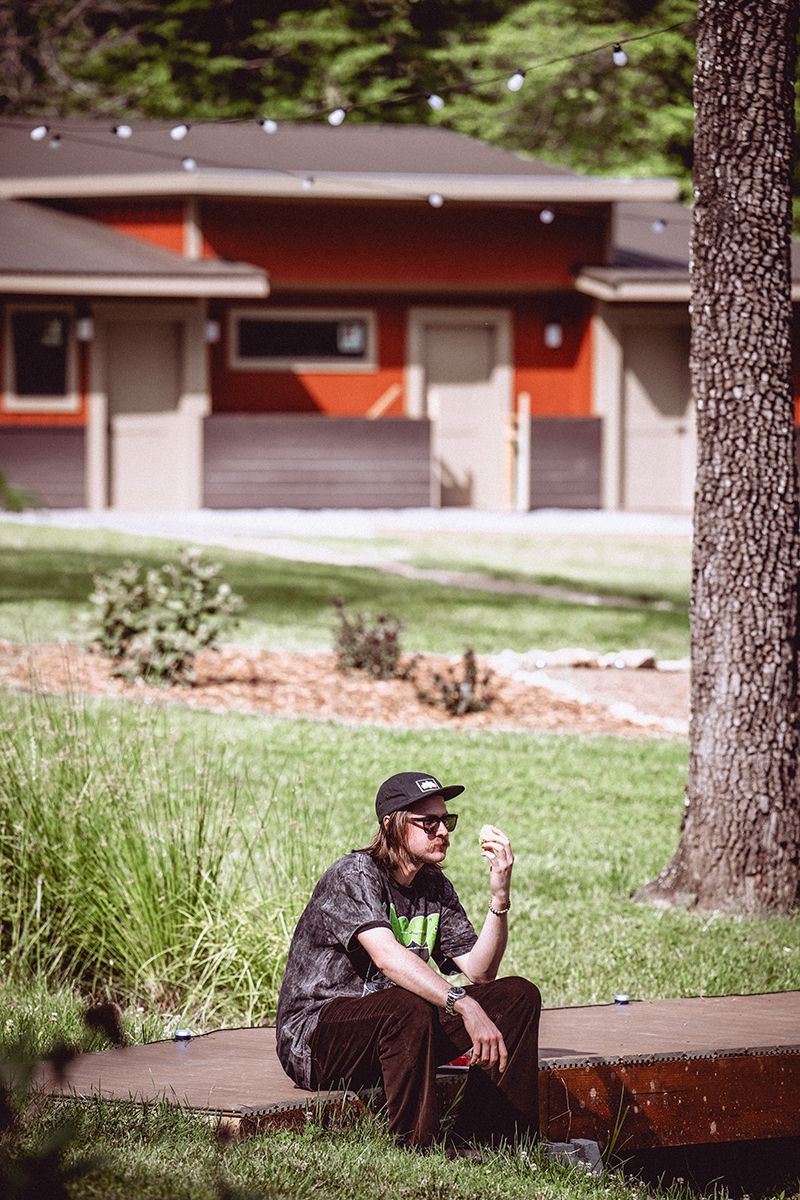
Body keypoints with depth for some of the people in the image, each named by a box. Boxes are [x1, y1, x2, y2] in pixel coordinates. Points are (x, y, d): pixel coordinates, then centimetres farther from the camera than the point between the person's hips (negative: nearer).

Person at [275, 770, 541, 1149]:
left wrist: (499, 894, -12)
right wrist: (465, 1006, -44)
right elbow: (388, 958, -33)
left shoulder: (435, 887, 9)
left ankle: (490, 1144, -5)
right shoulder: (354, 875, -16)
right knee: (409, 1008, -39)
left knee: (519, 996, -5)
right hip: (313, 1041, -8)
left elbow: (479, 972, 0)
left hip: (390, 1028, 8)